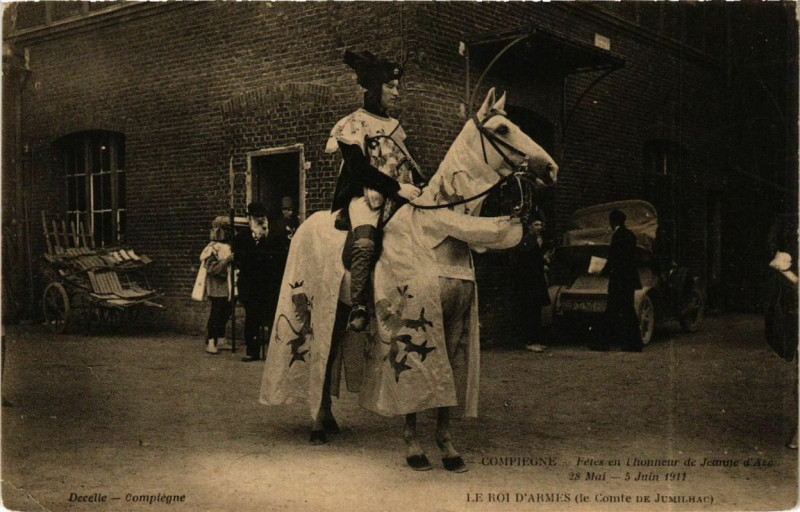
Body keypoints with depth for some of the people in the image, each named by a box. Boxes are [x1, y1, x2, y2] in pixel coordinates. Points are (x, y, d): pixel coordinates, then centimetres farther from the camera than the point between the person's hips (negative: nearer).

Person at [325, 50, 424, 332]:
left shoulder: (396, 126, 22)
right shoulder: (354, 124, 2)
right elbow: (359, 168, -9)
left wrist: (423, 188, 10)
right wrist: (396, 188, -16)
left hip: (398, 198, 7)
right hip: (365, 195, -7)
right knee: (365, 242, -32)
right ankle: (358, 308, -31)